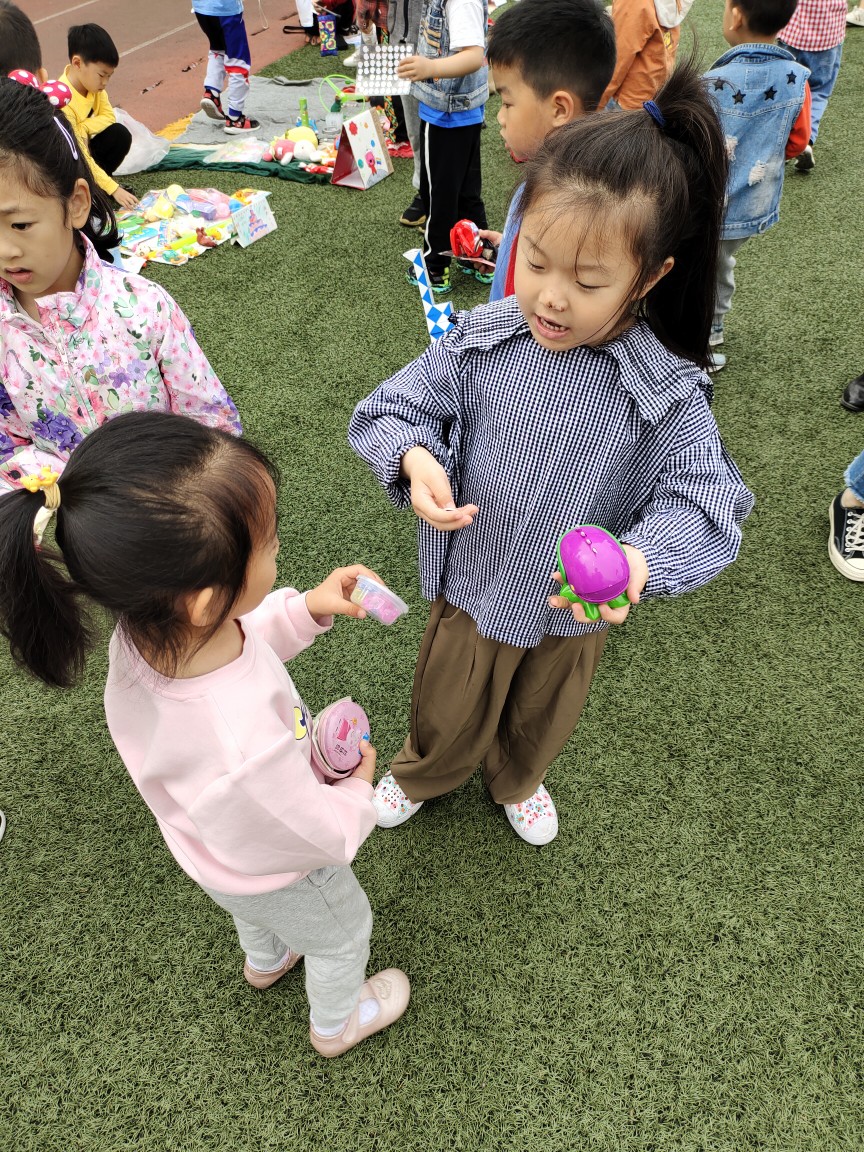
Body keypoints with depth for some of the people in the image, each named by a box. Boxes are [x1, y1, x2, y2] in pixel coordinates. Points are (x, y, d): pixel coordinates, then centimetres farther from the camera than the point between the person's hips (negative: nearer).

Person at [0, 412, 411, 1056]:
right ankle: (337, 1023, 61)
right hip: (278, 874, -6)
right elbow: (321, 834, -31)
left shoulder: (151, 628, -31)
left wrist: (307, 609, -16)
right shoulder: (246, 748, -52)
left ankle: (266, 961, 74)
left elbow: (240, 637, -6)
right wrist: (357, 791, -12)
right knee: (343, 929, 29)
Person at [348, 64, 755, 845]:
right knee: (448, 712, 26)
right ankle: (421, 775, 62)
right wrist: (416, 460, -33)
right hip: (472, 589, 1)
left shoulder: (667, 393, -24)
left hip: (575, 610, 0)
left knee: (541, 718, 30)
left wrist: (639, 560, -41)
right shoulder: (480, 342, -19)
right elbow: (398, 408, -10)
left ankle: (517, 780, 66)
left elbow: (703, 501, -21)